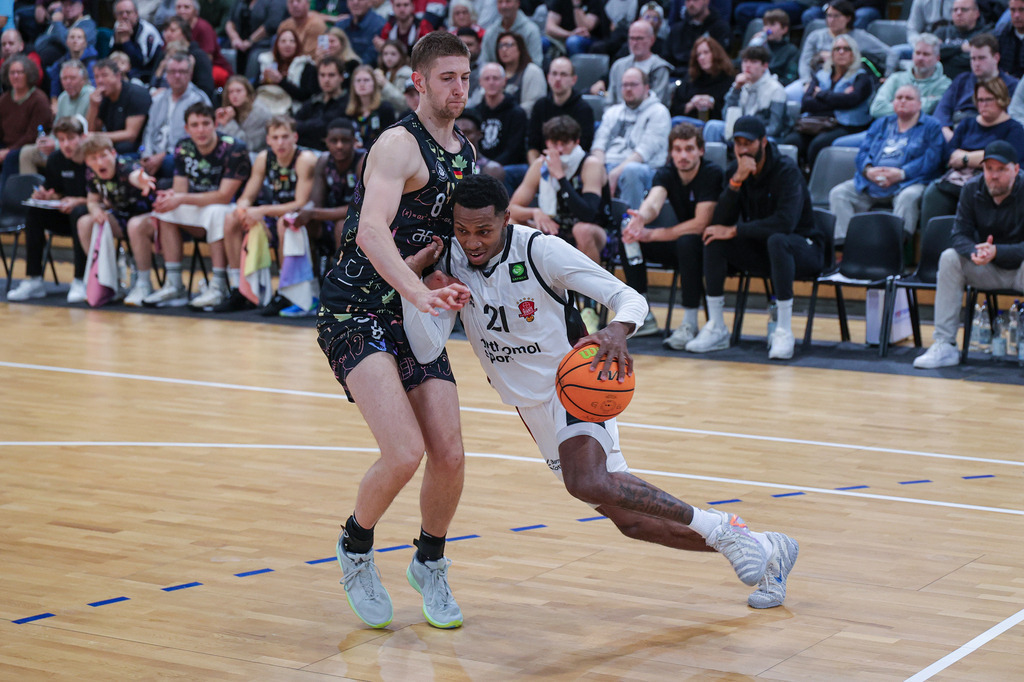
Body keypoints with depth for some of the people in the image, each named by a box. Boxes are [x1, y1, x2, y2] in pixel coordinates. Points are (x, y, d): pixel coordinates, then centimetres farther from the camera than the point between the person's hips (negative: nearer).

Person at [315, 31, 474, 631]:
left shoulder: (467, 153, 12)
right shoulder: (400, 144, -15)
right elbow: (372, 231, -31)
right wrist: (420, 293, -45)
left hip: (416, 314, 7)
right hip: (357, 313, -7)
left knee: (449, 455, -2)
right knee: (405, 453, -20)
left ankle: (430, 564, 25)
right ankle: (357, 548, 11)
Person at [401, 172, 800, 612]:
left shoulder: (540, 250, -22)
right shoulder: (449, 262, -10)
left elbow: (630, 298, -21)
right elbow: (426, 351, -16)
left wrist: (617, 331, -44)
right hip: (531, 404, 6)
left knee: (587, 482, -35)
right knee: (629, 520, 5)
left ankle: (716, 527, -18)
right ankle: (764, 550, 21)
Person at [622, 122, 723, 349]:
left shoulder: (712, 174, -19)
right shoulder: (666, 174, -3)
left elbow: (700, 224, -26)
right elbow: (653, 203, -24)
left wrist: (651, 234, -28)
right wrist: (641, 217, -51)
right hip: (680, 243, 6)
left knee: (687, 241, -38)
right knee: (628, 236, -13)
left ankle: (690, 324, -29)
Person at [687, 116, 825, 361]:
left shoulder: (786, 171, -19)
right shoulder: (735, 171, -2)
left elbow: (785, 222, -33)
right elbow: (720, 221, -14)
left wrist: (734, 231, -28)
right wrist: (736, 181, -28)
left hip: (801, 248, -5)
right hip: (758, 248, 5)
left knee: (776, 240, -39)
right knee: (713, 238, -19)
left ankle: (784, 332, -33)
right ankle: (716, 329, -15)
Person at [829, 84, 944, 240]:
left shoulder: (931, 126, 10)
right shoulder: (881, 124, 26)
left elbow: (931, 159, -5)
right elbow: (863, 151, 16)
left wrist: (901, 173, -17)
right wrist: (868, 170, -8)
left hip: (907, 183, -4)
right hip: (870, 183, 5)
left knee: (908, 197, -39)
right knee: (838, 193, -17)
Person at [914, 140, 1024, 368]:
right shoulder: (972, 189, -5)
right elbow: (959, 235, -9)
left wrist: (996, 251, -38)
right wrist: (975, 253, -32)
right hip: (988, 272, 4)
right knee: (949, 258, -20)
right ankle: (944, 345, -24)